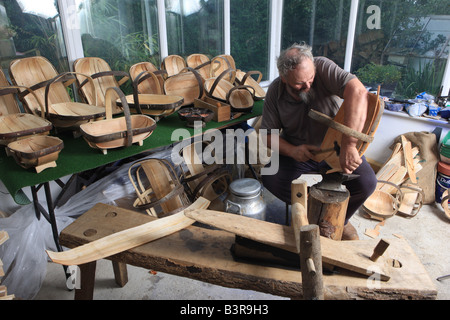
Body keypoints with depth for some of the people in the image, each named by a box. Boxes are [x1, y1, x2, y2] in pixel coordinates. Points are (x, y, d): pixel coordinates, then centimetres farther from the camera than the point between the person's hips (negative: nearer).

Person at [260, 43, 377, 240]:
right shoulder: (275, 92, -14)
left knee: (366, 183, -23)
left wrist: (348, 145, -51)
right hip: (300, 152, 2)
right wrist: (292, 150, -28)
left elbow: (358, 92, -41)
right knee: (270, 178, -20)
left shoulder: (323, 68, -24)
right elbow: (268, 134, -7)